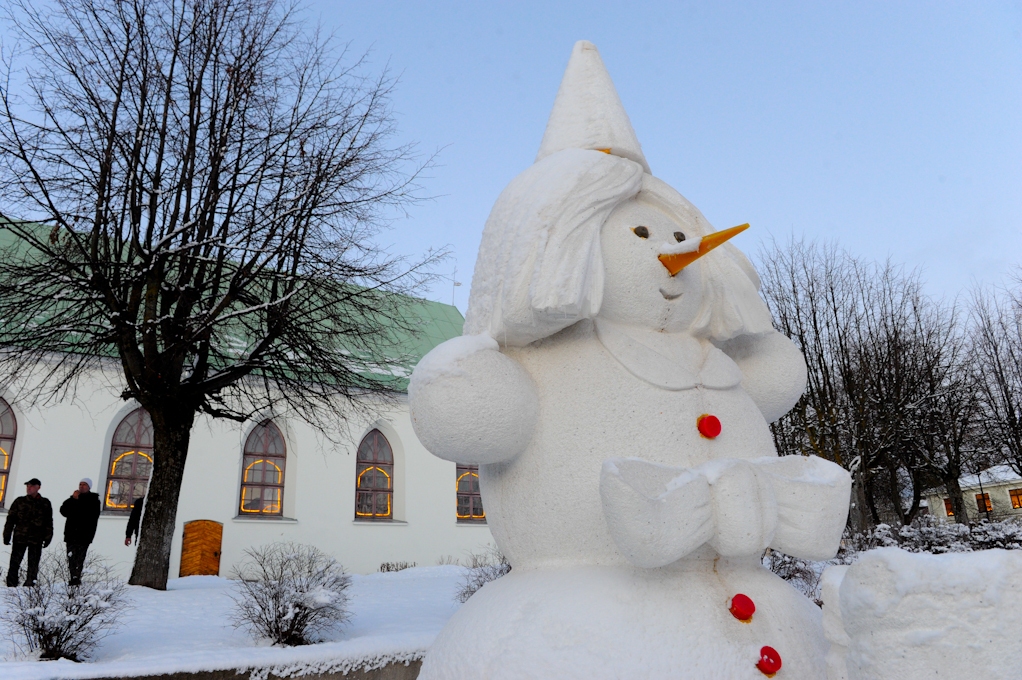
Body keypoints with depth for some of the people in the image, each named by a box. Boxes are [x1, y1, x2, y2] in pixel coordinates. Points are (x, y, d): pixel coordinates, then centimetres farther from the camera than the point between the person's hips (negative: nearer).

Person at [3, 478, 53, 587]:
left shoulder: (45, 503, 7)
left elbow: (49, 522, 8)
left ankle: (29, 585, 10)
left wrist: (48, 537, 5)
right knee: (14, 563, 0)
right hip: (20, 537, 0)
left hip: (36, 540, 0)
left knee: (33, 565, 3)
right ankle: (11, 586, 6)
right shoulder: (19, 501, 7)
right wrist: (7, 535, 2)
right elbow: (10, 519, 7)